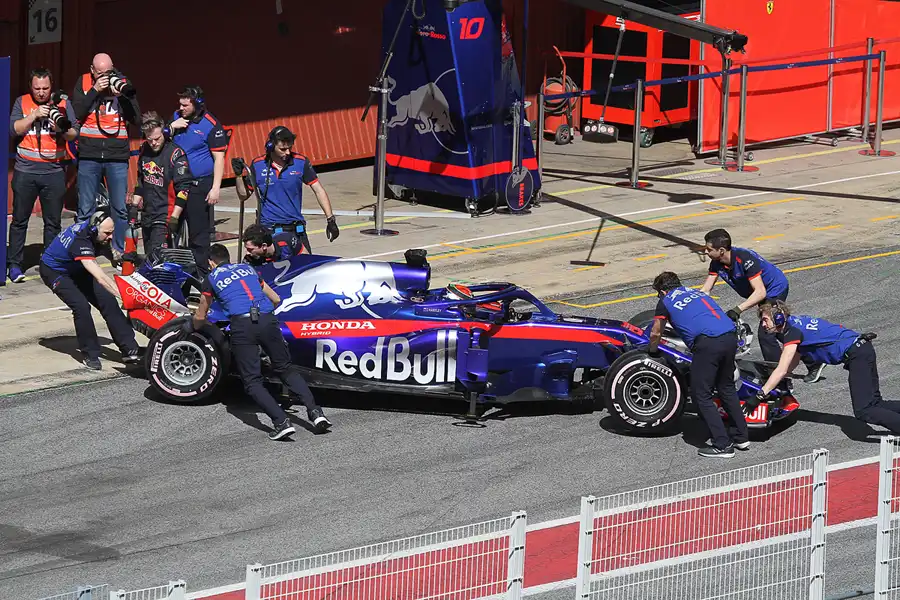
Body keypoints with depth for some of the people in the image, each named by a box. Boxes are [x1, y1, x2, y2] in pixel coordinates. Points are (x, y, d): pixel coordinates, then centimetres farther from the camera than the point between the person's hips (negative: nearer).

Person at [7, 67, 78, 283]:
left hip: (54, 171, 1)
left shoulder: (62, 104, 6)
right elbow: (13, 130, -6)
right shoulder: (22, 103, 4)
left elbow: (74, 135, 3)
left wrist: (62, 129, -18)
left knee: (53, 221, 3)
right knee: (19, 219, 2)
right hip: (25, 171, -1)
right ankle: (14, 264, 7)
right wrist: (34, 115, -16)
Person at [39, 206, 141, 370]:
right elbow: (100, 278, -47)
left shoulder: (89, 226, -15)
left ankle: (129, 349, -13)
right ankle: (90, 355, -15)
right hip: (54, 271, -8)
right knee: (81, 306, -29)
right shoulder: (80, 243, -39)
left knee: (107, 301, -10)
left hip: (76, 269, 8)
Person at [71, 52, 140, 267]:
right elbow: (76, 113, -8)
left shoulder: (122, 84, 2)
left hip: (117, 155, 0)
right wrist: (95, 91, -14)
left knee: (120, 207, 4)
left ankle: (119, 251, 15)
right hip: (89, 155, 0)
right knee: (85, 209, 4)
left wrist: (122, 94, -15)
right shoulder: (83, 84, 3)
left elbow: (135, 118, -2)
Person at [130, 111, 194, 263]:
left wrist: (174, 219, -18)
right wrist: (133, 206, 18)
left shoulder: (175, 154, -13)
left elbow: (183, 189, -15)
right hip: (147, 215, 7)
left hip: (166, 217, -7)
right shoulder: (145, 150, 8)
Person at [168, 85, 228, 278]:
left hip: (199, 186, -6)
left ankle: (200, 273, 6)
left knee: (199, 232, 0)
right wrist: (172, 127, -5)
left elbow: (219, 157, -9)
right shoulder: (176, 117, 8)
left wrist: (215, 188, -15)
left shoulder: (210, 125, -9)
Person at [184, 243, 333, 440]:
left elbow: (200, 317, 29)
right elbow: (276, 299, 37)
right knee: (286, 369, 16)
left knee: (252, 381, 2)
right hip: (267, 319, 3)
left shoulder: (211, 278, 19)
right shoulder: (248, 269, 30)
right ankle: (314, 410, -1)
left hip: (241, 325, -3)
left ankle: (281, 421, -15)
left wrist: (189, 327, 51)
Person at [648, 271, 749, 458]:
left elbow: (656, 333, 29)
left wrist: (652, 351, 50)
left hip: (707, 342, -6)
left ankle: (722, 446, -1)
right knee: (726, 387, 24)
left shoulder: (665, 302, 17)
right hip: (730, 336, 6)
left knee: (701, 395, 3)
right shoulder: (698, 293, 32)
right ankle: (741, 436, 27)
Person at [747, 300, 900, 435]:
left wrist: (758, 397, -16)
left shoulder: (792, 331, -12)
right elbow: (793, 363, 25)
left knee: (864, 412, -16)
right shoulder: (795, 322, 16)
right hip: (864, 350, 10)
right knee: (874, 404, 10)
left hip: (857, 354, -10)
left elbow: (782, 370, -17)